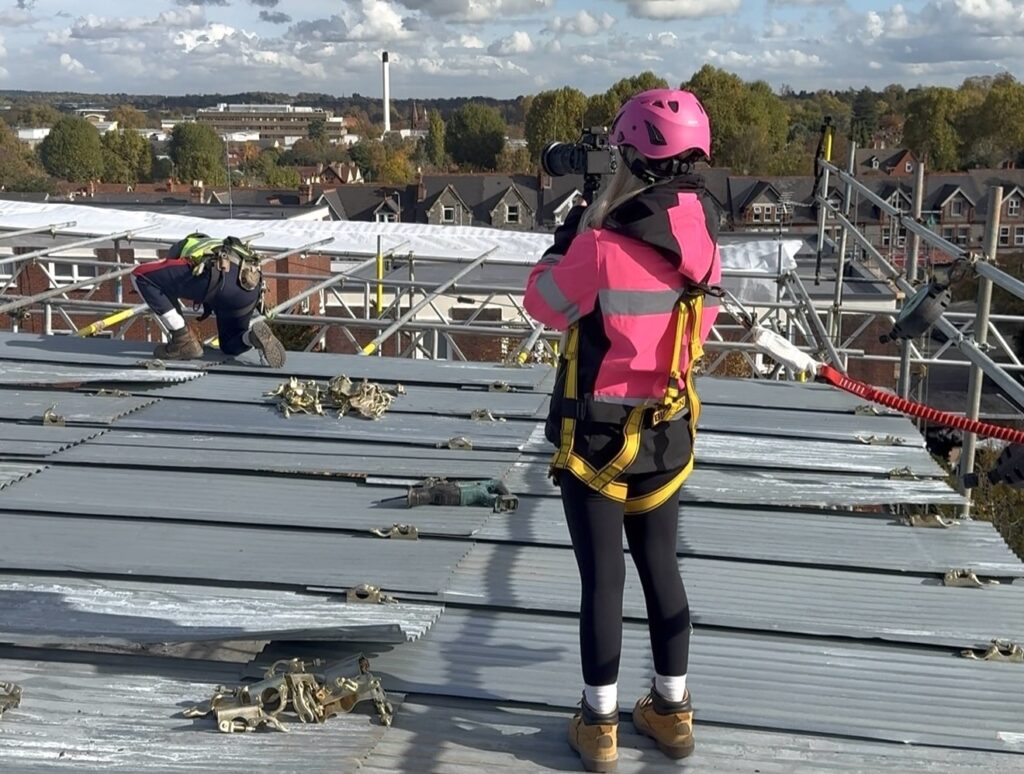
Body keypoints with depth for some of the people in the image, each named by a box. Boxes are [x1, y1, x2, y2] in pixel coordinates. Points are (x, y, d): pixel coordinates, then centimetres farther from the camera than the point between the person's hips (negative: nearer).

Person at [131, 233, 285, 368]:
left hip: (215, 275, -5)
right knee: (230, 346, 30)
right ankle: (256, 335, -7)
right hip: (247, 291, 6)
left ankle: (183, 341, 9)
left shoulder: (181, 246, 37)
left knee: (141, 275, 11)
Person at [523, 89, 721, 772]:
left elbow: (543, 302, -6)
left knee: (602, 577, 6)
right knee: (662, 566, 17)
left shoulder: (604, 246, -22)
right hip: (669, 432, 5)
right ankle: (672, 710, 29)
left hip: (599, 437, -5)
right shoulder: (703, 244, -4)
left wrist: (579, 225, 1)